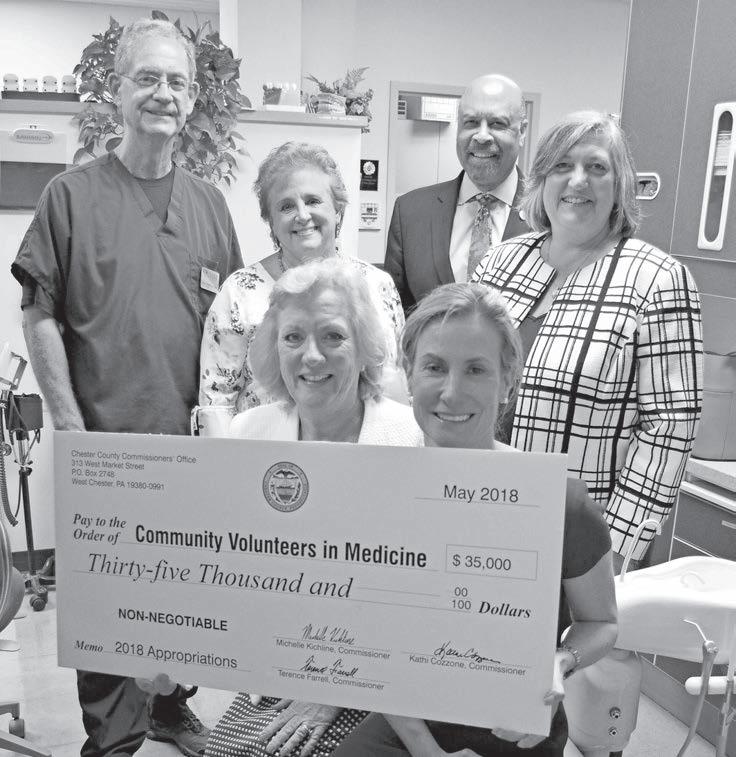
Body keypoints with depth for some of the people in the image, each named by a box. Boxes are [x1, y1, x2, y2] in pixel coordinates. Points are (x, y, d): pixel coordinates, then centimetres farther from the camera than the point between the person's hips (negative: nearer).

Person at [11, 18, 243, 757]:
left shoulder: (209, 204, 8)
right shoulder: (72, 195, -2)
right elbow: (40, 316, -3)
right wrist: (70, 424, -8)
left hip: (194, 443, 3)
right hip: (104, 440, -3)